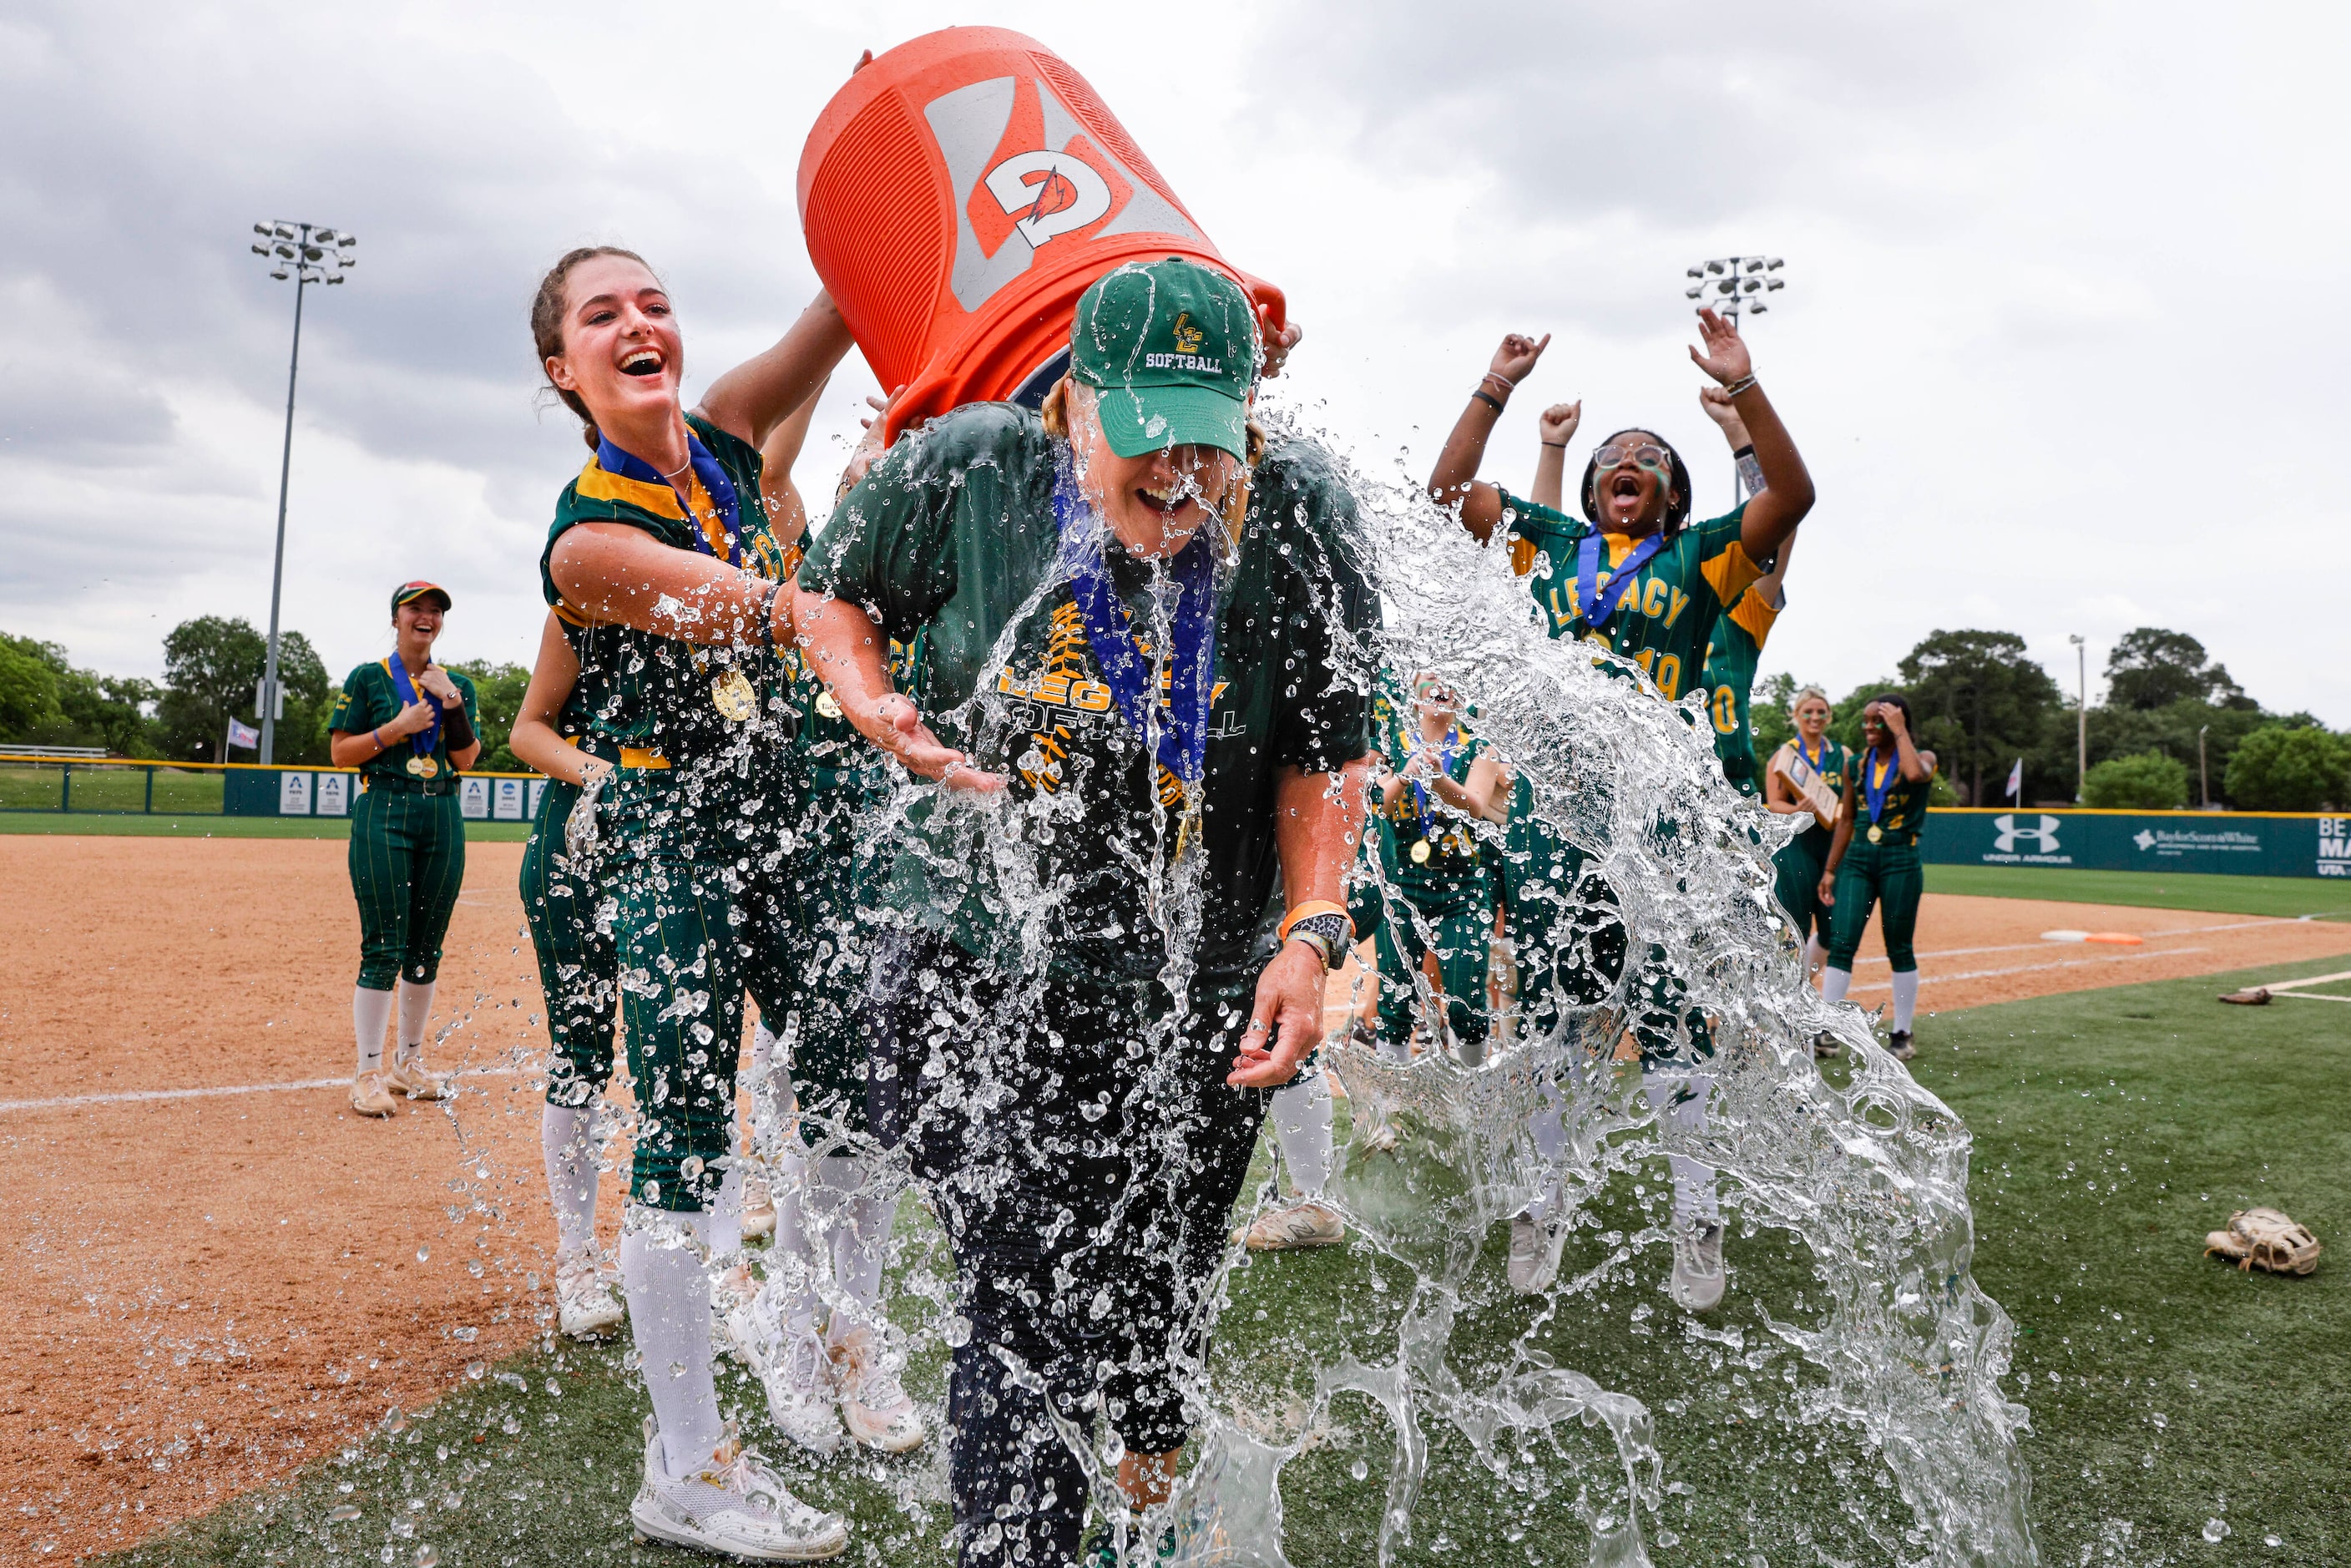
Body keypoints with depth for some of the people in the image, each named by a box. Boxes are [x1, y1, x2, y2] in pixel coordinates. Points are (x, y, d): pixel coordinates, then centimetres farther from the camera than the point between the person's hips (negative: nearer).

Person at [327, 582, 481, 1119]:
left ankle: (409, 1063, 19)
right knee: (384, 948, -8)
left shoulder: (457, 685, 13)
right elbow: (340, 753, 1)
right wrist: (398, 727, -10)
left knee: (427, 948, 7)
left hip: (443, 818, 4)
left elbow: (466, 760, 4)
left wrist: (451, 702, -8)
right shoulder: (367, 679, 4)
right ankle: (369, 1074, -2)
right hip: (384, 814, -4)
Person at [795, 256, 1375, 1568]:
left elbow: (1328, 750, -1)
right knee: (1025, 1317, -9)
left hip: (1199, 998, 2)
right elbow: (834, 594, 8)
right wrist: (873, 707, -12)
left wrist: (1312, 932, -12)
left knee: (1158, 1320, 17)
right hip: (980, 974, -1)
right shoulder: (963, 470, -10)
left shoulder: (1302, 516, -9)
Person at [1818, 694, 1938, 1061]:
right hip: (1857, 859, 3)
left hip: (1901, 861, -3)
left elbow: (1915, 774, -28)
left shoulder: (1921, 758, -1)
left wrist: (1900, 731, -17)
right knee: (1841, 943, -7)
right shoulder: (1856, 764, 10)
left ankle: (1901, 1035, 15)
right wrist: (1830, 870, 11)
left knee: (1899, 949, 5)